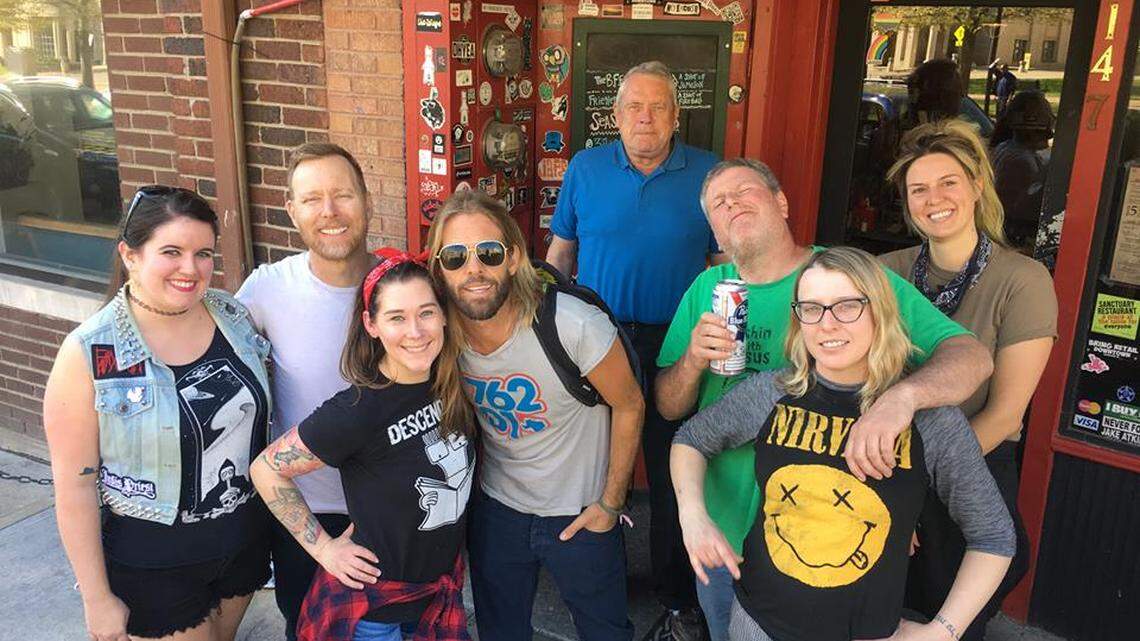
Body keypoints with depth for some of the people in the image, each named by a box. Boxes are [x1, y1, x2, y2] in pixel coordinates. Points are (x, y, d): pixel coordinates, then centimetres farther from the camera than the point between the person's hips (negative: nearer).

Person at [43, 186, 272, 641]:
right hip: (151, 564, -4)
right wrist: (97, 598, -11)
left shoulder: (233, 315, -6)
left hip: (244, 540, 5)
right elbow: (75, 484, -15)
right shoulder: (88, 354, -19)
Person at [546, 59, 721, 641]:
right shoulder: (585, 167, 2)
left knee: (672, 478, 10)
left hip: (676, 347, -1)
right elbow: (560, 252, 8)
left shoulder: (709, 174, -2)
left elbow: (725, 264, 2)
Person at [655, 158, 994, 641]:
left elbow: (972, 357, -20)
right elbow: (668, 407, 3)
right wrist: (694, 360, -19)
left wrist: (901, 396, -41)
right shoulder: (707, 289, -2)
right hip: (722, 533, 4)